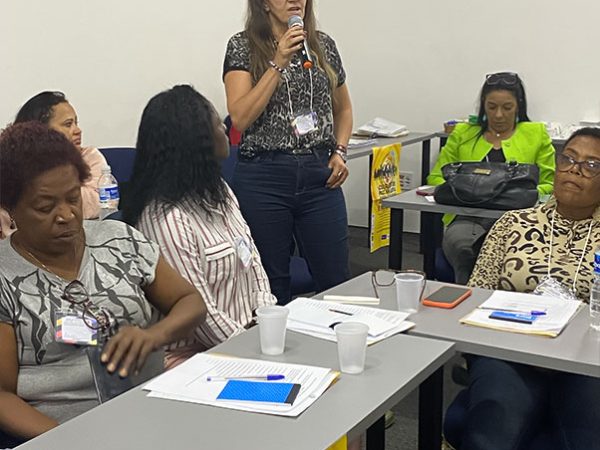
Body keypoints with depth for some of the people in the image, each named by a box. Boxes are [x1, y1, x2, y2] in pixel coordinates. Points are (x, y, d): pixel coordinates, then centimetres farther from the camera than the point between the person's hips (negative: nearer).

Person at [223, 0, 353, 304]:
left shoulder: (323, 44, 10)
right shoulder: (243, 46, -1)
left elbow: (343, 108, 23)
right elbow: (239, 117, -13)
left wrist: (340, 151, 6)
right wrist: (278, 63, -16)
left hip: (320, 176, 3)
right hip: (264, 177, -3)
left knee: (336, 283, 4)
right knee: (271, 287, 5)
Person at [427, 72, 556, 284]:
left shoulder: (536, 134, 18)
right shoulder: (462, 133, 21)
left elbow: (550, 184, 15)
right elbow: (435, 177, 20)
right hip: (468, 216, 1)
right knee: (459, 243, -36)